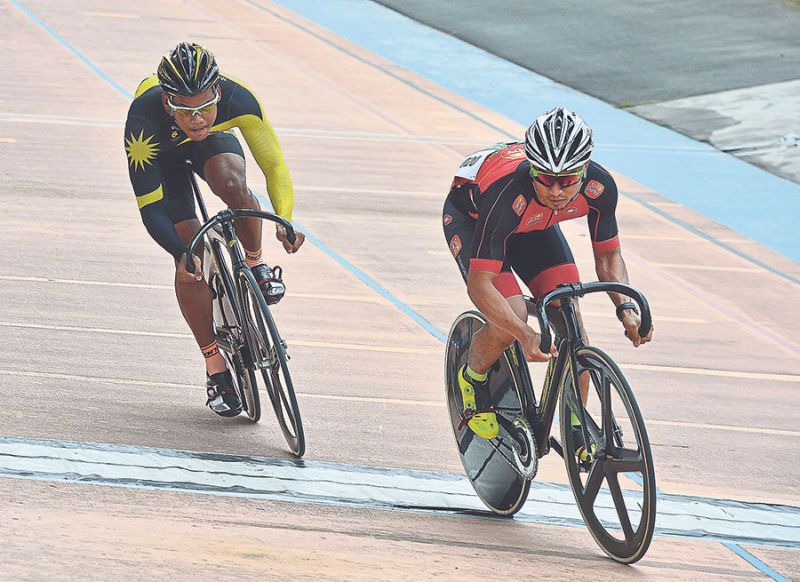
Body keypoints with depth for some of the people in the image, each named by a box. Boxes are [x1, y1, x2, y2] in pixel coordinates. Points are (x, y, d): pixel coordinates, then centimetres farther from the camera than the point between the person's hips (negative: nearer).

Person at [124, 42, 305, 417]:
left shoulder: (238, 100, -38)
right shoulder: (143, 121, -41)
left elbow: (274, 164, -29)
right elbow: (149, 205, -36)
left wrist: (285, 220, -45)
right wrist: (181, 255, -49)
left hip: (213, 142, 1)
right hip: (162, 155, -1)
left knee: (231, 184, -35)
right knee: (190, 262, -12)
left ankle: (255, 263, -6)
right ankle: (214, 364, 2)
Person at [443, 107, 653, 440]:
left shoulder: (599, 187, -31)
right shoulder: (509, 191, -44)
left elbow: (608, 256, -13)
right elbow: (480, 284, -41)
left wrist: (625, 307, -31)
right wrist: (526, 336, -53)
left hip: (533, 223, 4)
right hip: (469, 216, -4)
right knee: (511, 318, -25)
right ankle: (473, 378, 7)